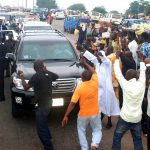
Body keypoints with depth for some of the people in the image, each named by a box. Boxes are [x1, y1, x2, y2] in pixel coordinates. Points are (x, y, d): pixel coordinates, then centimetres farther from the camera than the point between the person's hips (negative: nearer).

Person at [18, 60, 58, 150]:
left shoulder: (37, 76, -21)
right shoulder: (48, 74, 2)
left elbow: (26, 87, -17)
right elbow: (56, 76, 24)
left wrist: (22, 77, -3)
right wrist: (46, 71, 24)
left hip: (42, 105, -9)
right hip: (47, 103, 9)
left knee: (41, 128, -2)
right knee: (43, 123, 31)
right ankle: (48, 137, 48)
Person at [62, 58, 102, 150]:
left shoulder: (79, 88, -18)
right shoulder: (95, 83, -10)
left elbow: (72, 103, -19)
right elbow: (94, 72, 12)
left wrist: (66, 116, -12)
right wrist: (85, 63, 23)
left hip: (83, 115, -2)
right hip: (95, 113, 2)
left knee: (82, 131, 21)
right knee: (97, 130, 18)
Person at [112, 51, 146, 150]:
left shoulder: (126, 85, -15)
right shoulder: (141, 84, -7)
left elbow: (118, 73, -7)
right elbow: (143, 72, 9)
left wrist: (117, 58, 5)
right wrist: (141, 60, 24)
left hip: (125, 117, -3)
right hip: (137, 118, 4)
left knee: (117, 137, 12)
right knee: (137, 139, 16)